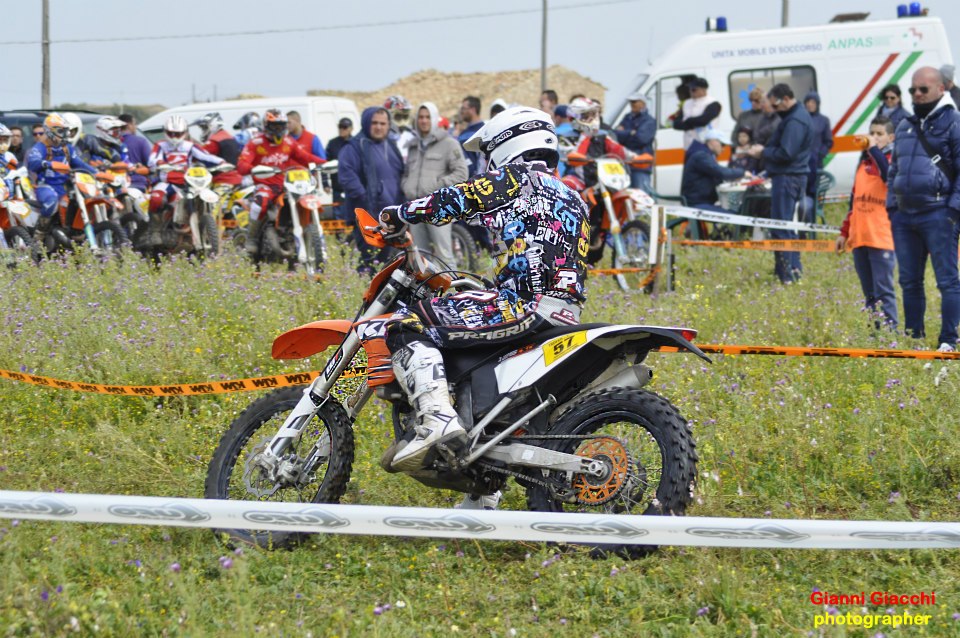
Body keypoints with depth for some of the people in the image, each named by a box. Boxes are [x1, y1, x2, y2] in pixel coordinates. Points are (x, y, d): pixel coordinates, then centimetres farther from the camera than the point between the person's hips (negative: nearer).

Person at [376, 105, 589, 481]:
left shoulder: (513, 178, 3)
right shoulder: (574, 199, 27)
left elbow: (454, 201, -5)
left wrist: (397, 215, 9)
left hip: (526, 306, -9)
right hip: (568, 315, 9)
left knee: (410, 327, -11)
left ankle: (437, 421, -33)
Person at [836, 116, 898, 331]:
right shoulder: (864, 160, 19)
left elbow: (890, 176, -25)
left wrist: (874, 149, -20)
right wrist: (844, 231, 23)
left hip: (882, 238, -7)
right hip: (859, 237, 7)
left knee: (883, 290, -10)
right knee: (869, 294, 8)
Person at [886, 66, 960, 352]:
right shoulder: (905, 127, 19)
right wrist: (891, 205, 17)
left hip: (937, 214, -7)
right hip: (904, 215, 7)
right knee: (909, 282, 10)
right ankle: (913, 337, 18)